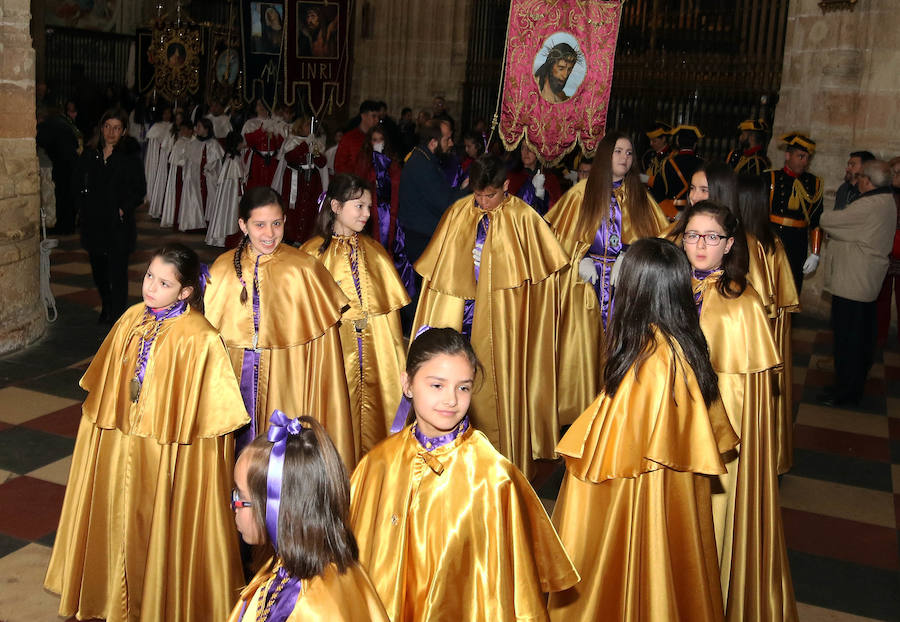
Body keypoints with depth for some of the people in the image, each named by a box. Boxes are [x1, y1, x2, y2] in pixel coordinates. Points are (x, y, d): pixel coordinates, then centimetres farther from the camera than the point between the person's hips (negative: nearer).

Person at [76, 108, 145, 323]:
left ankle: (118, 316, 6)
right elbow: (79, 182, 17)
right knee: (98, 268, 13)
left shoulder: (130, 156, -4)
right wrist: (83, 205, 5)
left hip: (119, 222, -4)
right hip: (93, 221, 4)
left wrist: (124, 208, -12)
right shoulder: (90, 154, 7)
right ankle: (106, 308, 34)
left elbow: (140, 189, -3)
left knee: (118, 271, -4)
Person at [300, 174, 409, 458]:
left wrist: (394, 358, 3)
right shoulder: (313, 253, -4)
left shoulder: (374, 251, 8)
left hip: (376, 354, 4)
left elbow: (390, 307, 7)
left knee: (374, 415, 9)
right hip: (334, 351, -3)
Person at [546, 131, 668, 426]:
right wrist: (581, 259, -7)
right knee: (586, 342, -1)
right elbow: (561, 233, 6)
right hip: (589, 280, -1)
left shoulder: (639, 194, 9)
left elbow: (657, 236, 8)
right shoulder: (583, 191, 5)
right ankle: (582, 405, 10)